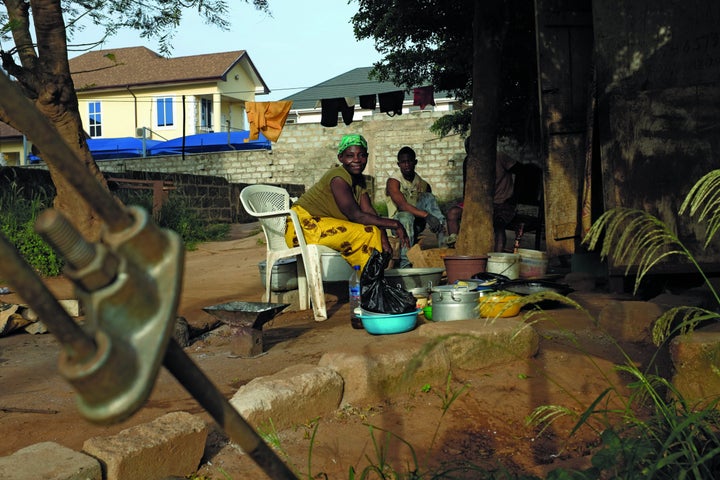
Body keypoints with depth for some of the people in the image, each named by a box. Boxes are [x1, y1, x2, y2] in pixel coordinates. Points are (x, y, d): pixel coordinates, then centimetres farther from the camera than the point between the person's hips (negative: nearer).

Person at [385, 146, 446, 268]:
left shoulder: (423, 185, 5)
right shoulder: (393, 181, -10)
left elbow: (431, 206, 7)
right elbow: (402, 205, -25)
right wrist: (426, 215, -37)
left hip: (416, 223, 4)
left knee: (428, 197, -16)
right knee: (406, 216, -38)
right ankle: (405, 263, -43)